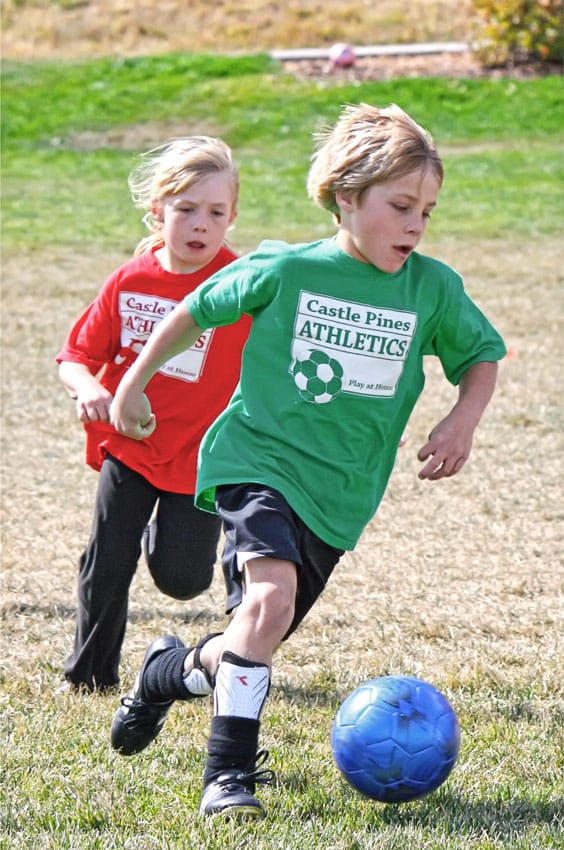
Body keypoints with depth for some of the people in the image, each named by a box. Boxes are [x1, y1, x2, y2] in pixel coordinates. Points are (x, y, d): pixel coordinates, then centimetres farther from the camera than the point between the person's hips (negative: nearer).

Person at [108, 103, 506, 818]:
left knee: (258, 639, 9)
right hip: (259, 459, -4)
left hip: (338, 493, 4)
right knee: (272, 595, -29)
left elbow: (481, 355, 16)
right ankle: (229, 772, -19)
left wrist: (464, 418, -2)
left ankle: (173, 671, 43)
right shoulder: (285, 270, -8)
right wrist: (134, 383, 15)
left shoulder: (435, 289, -2)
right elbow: (197, 310, 9)